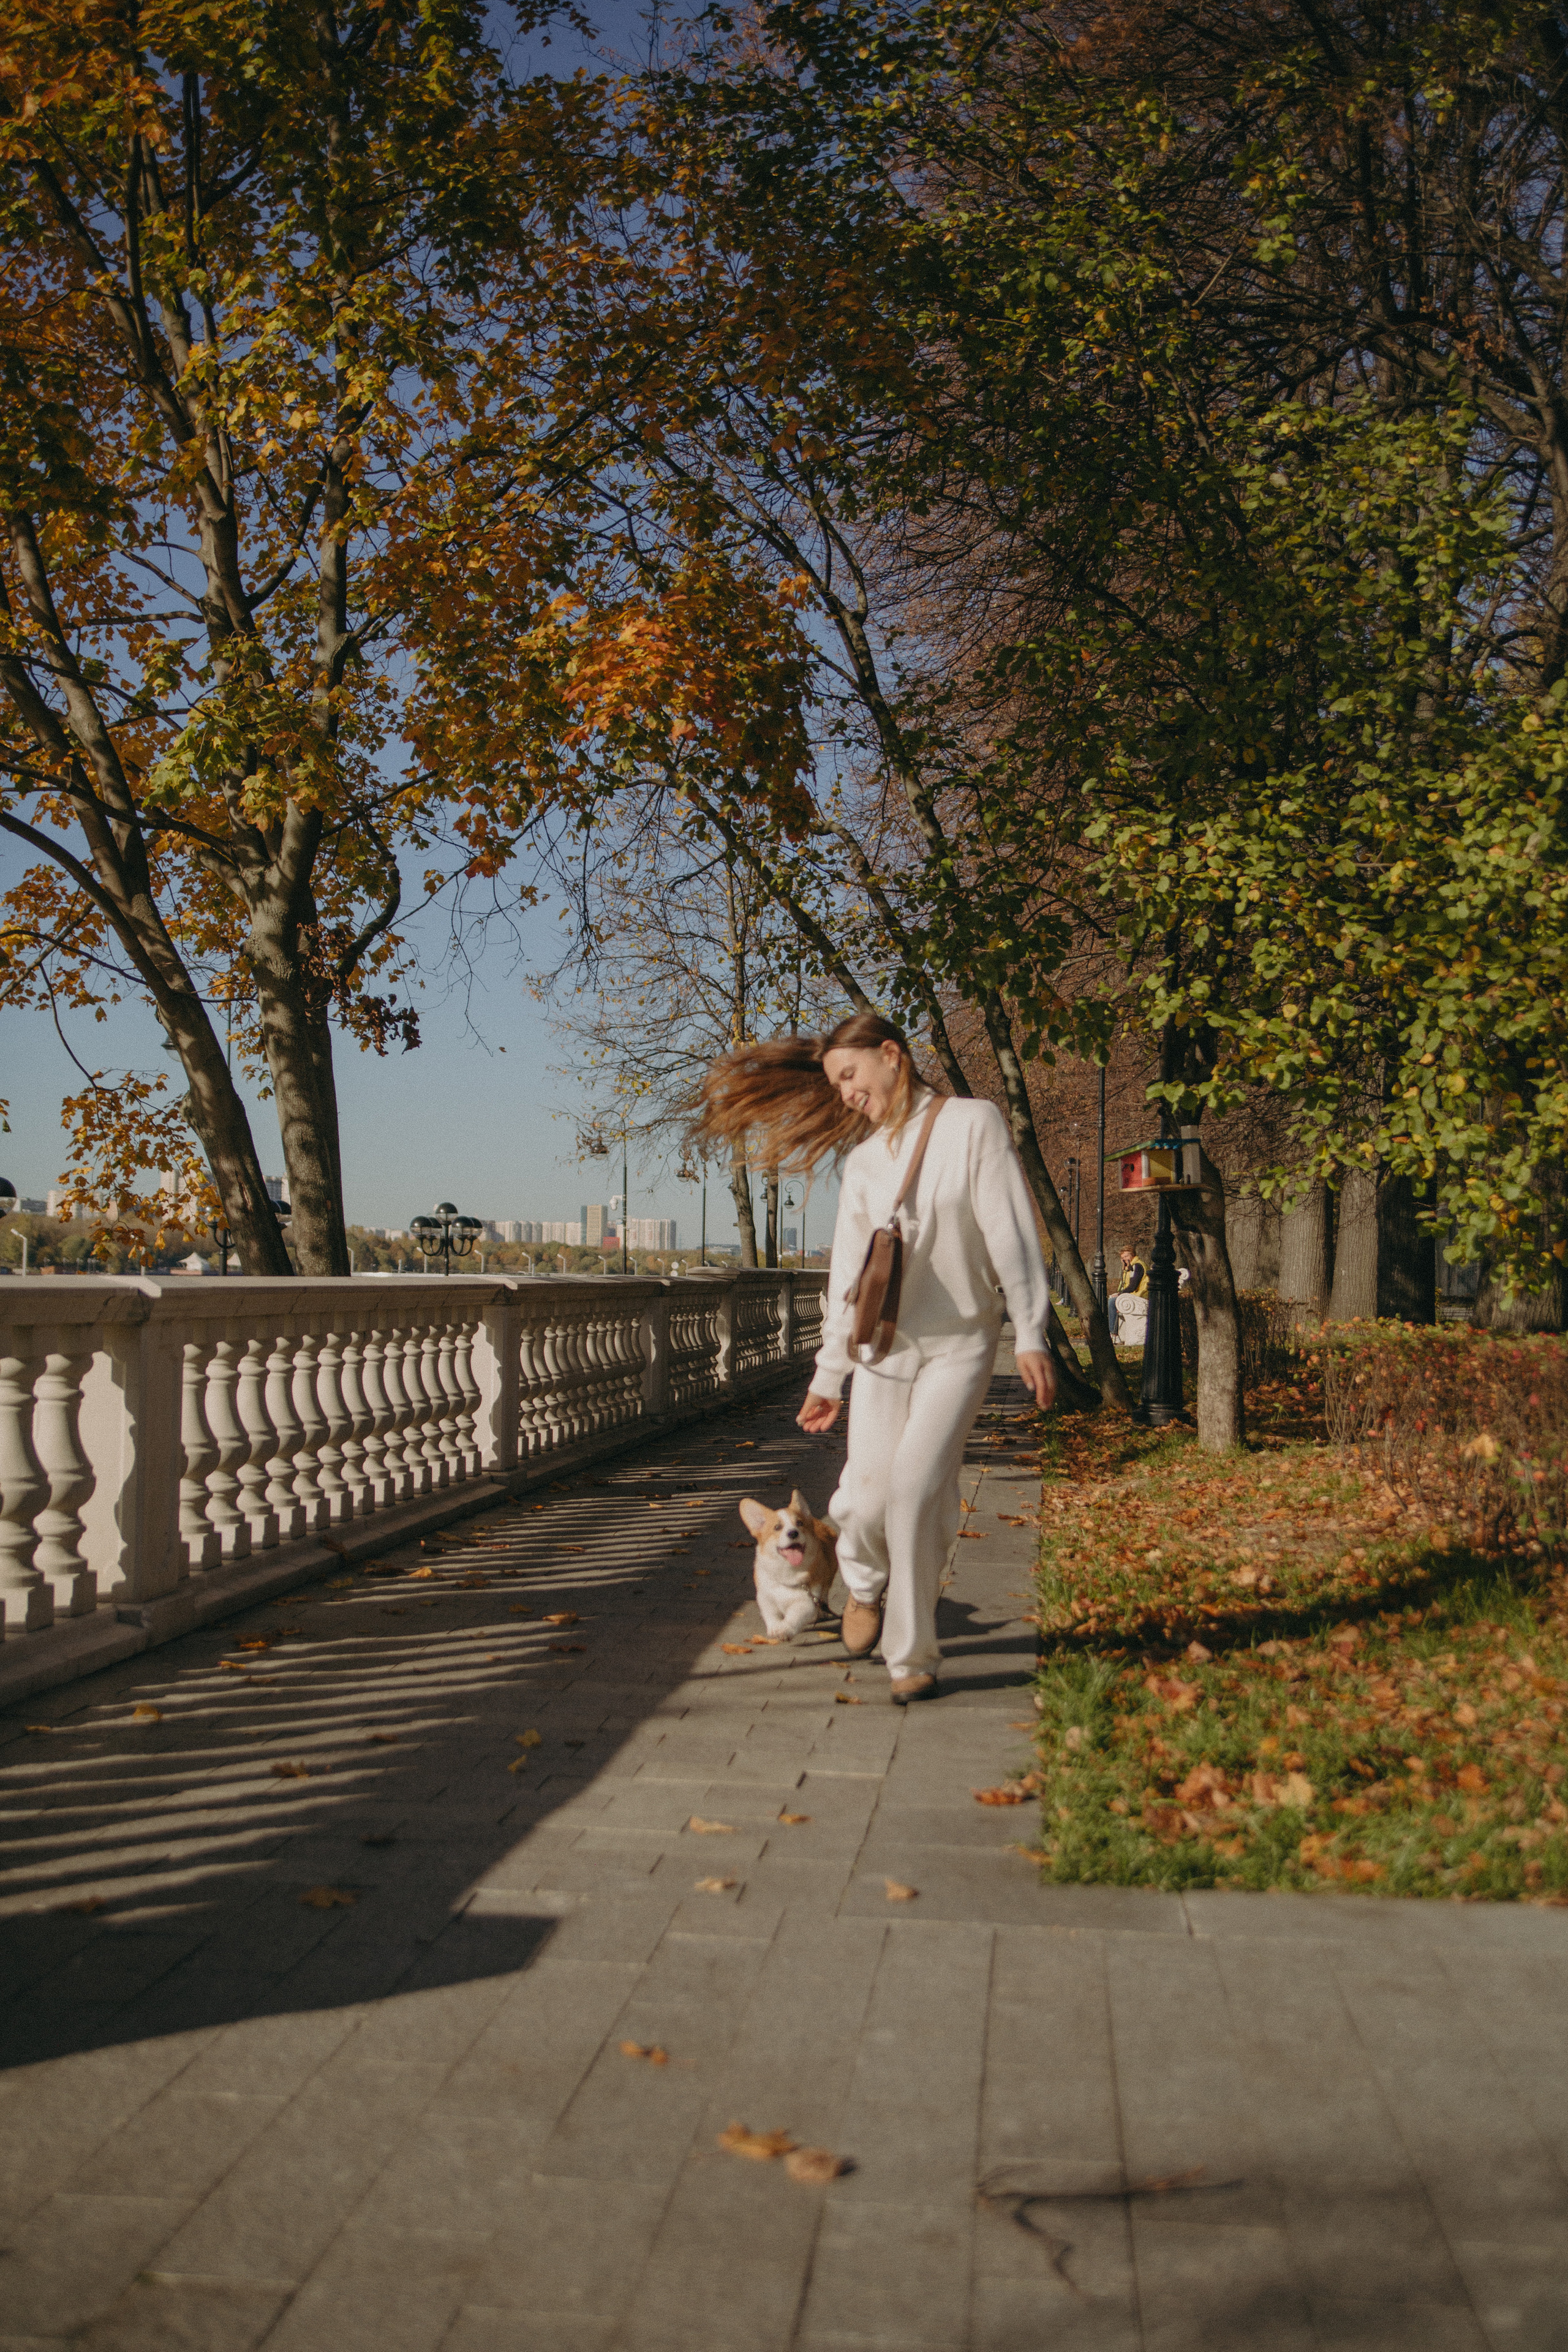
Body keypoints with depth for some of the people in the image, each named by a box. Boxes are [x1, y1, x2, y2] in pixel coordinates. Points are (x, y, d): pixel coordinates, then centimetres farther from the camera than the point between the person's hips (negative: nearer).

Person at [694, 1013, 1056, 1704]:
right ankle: (867, 1585, 30)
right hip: (884, 1348, 4)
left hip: (958, 1345, -4)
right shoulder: (862, 1160, 10)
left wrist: (1031, 1335, -13)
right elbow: (847, 1274, 14)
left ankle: (911, 1656, -2)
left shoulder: (972, 1124, -3)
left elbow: (1012, 1233, -8)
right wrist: (826, 1375, 15)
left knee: (916, 1487, -18)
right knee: (866, 1499, -6)